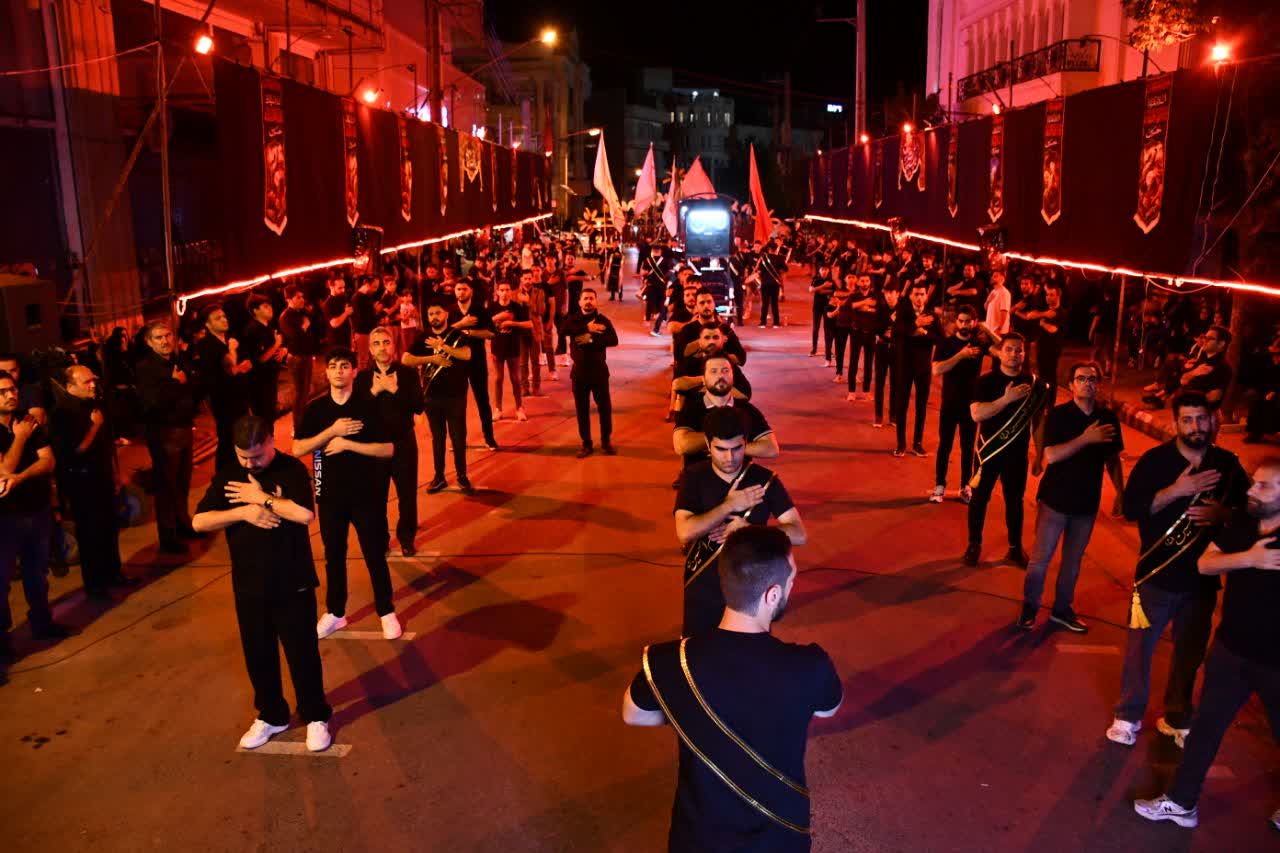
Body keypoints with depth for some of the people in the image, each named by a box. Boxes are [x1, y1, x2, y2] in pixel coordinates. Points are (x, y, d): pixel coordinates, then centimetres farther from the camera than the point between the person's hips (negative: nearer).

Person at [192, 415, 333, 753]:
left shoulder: (292, 469, -11)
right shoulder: (227, 476, 2)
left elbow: (305, 514, -26)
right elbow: (199, 522, -5)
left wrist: (261, 498, -20)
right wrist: (244, 512, -18)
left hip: (292, 583, -4)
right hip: (248, 585, 4)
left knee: (302, 652, 6)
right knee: (257, 654, 15)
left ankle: (315, 717, 23)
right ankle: (271, 716, 34)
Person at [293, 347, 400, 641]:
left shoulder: (369, 405, -8)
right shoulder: (315, 408, 0)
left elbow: (388, 449, -12)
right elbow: (297, 449, -6)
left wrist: (348, 443, -18)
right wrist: (332, 431, -17)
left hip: (366, 493, -3)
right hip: (330, 495, 3)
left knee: (375, 555, 6)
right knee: (334, 556, 14)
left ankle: (387, 612, 21)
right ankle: (335, 613, 29)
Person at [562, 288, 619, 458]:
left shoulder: (603, 320, -1)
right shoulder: (574, 318, 4)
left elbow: (614, 340, -17)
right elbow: (565, 329, -20)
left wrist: (591, 338, -24)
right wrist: (587, 327, -24)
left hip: (599, 370, -1)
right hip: (579, 371, 1)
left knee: (604, 407, 5)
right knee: (582, 409, 7)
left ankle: (606, 441, 22)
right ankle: (586, 444, 18)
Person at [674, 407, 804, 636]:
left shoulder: (765, 479, -8)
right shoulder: (693, 477, -9)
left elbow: (799, 534, -12)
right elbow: (685, 532, -22)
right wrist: (730, 505, -21)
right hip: (703, 588, 0)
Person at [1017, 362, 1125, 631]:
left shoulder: (1108, 418, 1)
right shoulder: (1058, 415, -11)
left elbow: (1113, 459, 10)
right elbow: (1050, 456, -21)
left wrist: (1120, 493, 5)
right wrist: (1086, 439, -26)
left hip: (1087, 502, 4)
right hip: (1055, 499, -4)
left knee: (1073, 560, 14)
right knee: (1041, 557, 2)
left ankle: (1062, 609, 29)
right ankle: (1029, 608, 17)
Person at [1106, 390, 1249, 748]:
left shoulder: (1228, 464, 1)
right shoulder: (1155, 460, -8)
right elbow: (1131, 508, -15)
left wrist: (1223, 513, -13)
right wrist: (1177, 490, -25)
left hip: (1203, 577, 3)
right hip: (1157, 575, -3)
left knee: (1190, 652, 14)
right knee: (1140, 646, 5)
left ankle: (1177, 719, 32)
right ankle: (1128, 716, 21)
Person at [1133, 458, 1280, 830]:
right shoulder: (1242, 525, -1)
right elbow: (1204, 564, -5)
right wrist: (1249, 558, -20)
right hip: (1230, 649, 5)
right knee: (1206, 726, 14)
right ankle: (1182, 802, 28)